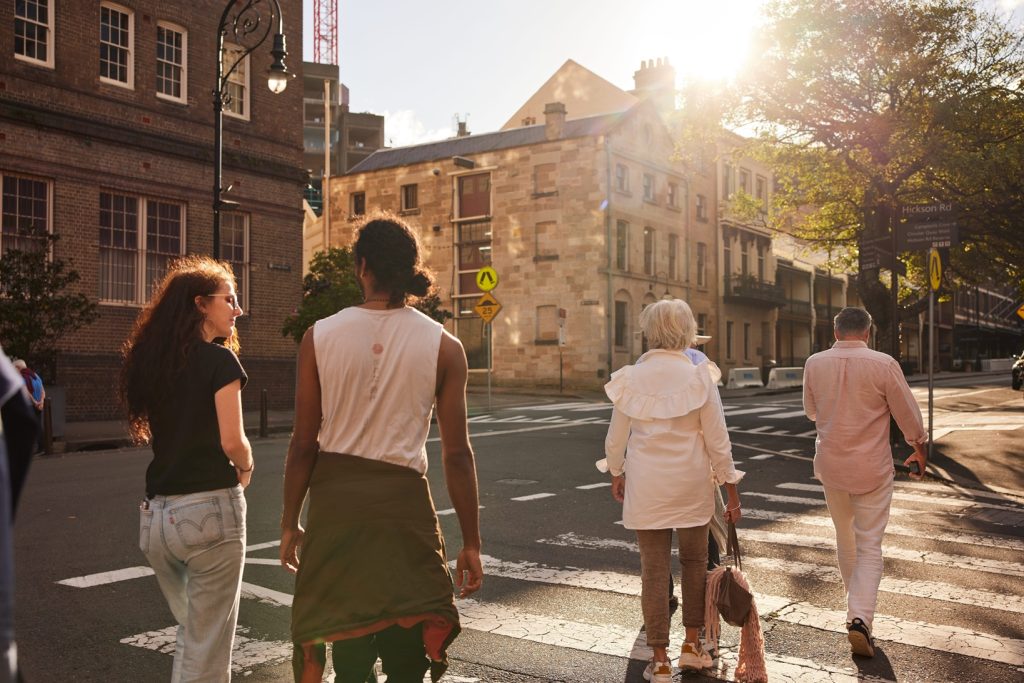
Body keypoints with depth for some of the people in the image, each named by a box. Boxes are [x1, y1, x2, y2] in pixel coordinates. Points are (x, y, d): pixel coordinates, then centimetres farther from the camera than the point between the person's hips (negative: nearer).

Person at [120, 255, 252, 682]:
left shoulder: (150, 360, 10)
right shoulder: (218, 359, -10)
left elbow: (160, 434, 11)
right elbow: (232, 442, -15)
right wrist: (246, 471, 4)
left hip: (156, 514, 7)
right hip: (208, 509, -6)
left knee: (191, 631, 25)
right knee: (206, 646, 6)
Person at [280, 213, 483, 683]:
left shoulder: (319, 336, -2)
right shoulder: (443, 345, -4)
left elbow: (304, 443, -1)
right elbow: (457, 454, -4)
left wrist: (290, 524, 11)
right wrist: (470, 543, 4)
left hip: (335, 499, 2)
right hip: (404, 500, -1)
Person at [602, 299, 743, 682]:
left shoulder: (631, 377, -4)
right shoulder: (699, 376, -8)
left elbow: (616, 438, 3)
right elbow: (717, 440, -6)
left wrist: (616, 473, 21)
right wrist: (731, 489, 4)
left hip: (646, 485, 0)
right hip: (692, 483, 0)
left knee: (653, 568, 7)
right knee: (694, 560, 19)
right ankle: (692, 644, 28)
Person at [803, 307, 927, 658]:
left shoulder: (814, 363, -4)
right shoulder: (883, 364, -13)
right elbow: (908, 412, -3)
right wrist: (920, 449, 14)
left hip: (830, 464, 3)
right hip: (872, 467, -3)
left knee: (844, 537, 20)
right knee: (869, 546, 3)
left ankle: (857, 606, 35)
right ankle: (860, 617, -10)